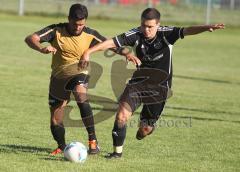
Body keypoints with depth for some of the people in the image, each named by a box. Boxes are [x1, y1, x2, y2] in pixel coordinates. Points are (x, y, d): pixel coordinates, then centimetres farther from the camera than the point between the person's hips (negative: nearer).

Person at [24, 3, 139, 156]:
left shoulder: (90, 35, -11)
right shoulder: (56, 30, -14)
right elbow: (30, 39, -22)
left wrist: (125, 53, -19)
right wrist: (42, 48, -43)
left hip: (79, 73, -2)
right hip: (58, 76, 2)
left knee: (80, 95, -38)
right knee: (55, 122, 5)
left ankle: (93, 140, -33)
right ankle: (62, 147, 37)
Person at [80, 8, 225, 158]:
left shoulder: (166, 34, -15)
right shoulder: (136, 35, -12)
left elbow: (187, 31, -27)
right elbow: (112, 43, -14)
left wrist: (207, 27, -44)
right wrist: (88, 52, -21)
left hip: (159, 87, -1)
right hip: (139, 82, 1)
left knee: (145, 129, 7)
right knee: (122, 115, -20)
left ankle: (146, 126, 46)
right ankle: (118, 151, -4)